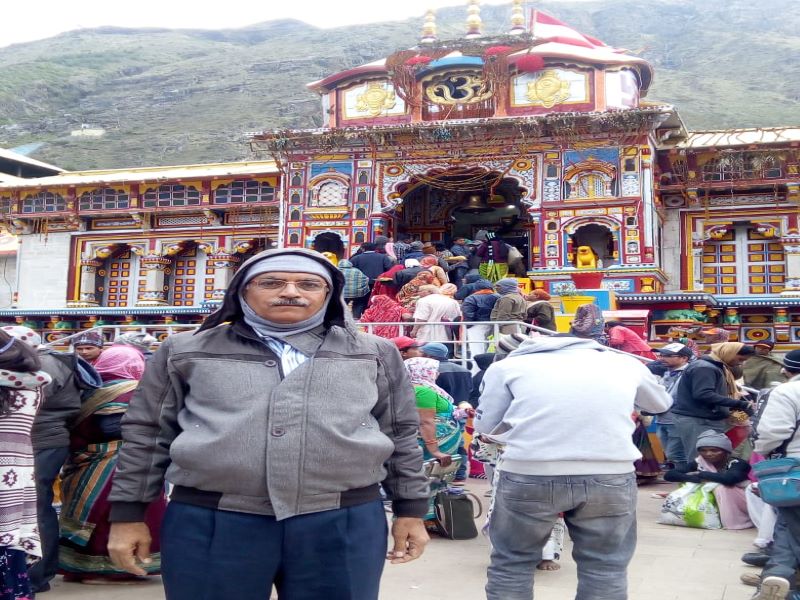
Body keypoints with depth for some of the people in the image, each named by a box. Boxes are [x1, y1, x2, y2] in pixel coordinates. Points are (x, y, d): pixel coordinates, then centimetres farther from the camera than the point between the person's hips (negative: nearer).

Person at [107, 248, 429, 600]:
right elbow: (147, 433, 10)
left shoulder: (375, 354, 10)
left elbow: (400, 435, 13)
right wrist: (128, 514, 8)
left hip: (344, 523, 1)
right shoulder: (185, 352, 7)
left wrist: (411, 510, 11)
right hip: (210, 523, 0)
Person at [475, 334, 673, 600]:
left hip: (529, 474, -1)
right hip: (611, 475, 1)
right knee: (606, 568, 17)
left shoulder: (509, 365, 14)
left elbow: (485, 425, 16)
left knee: (511, 564, 17)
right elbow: (661, 403, 35)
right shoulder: (624, 363, 19)